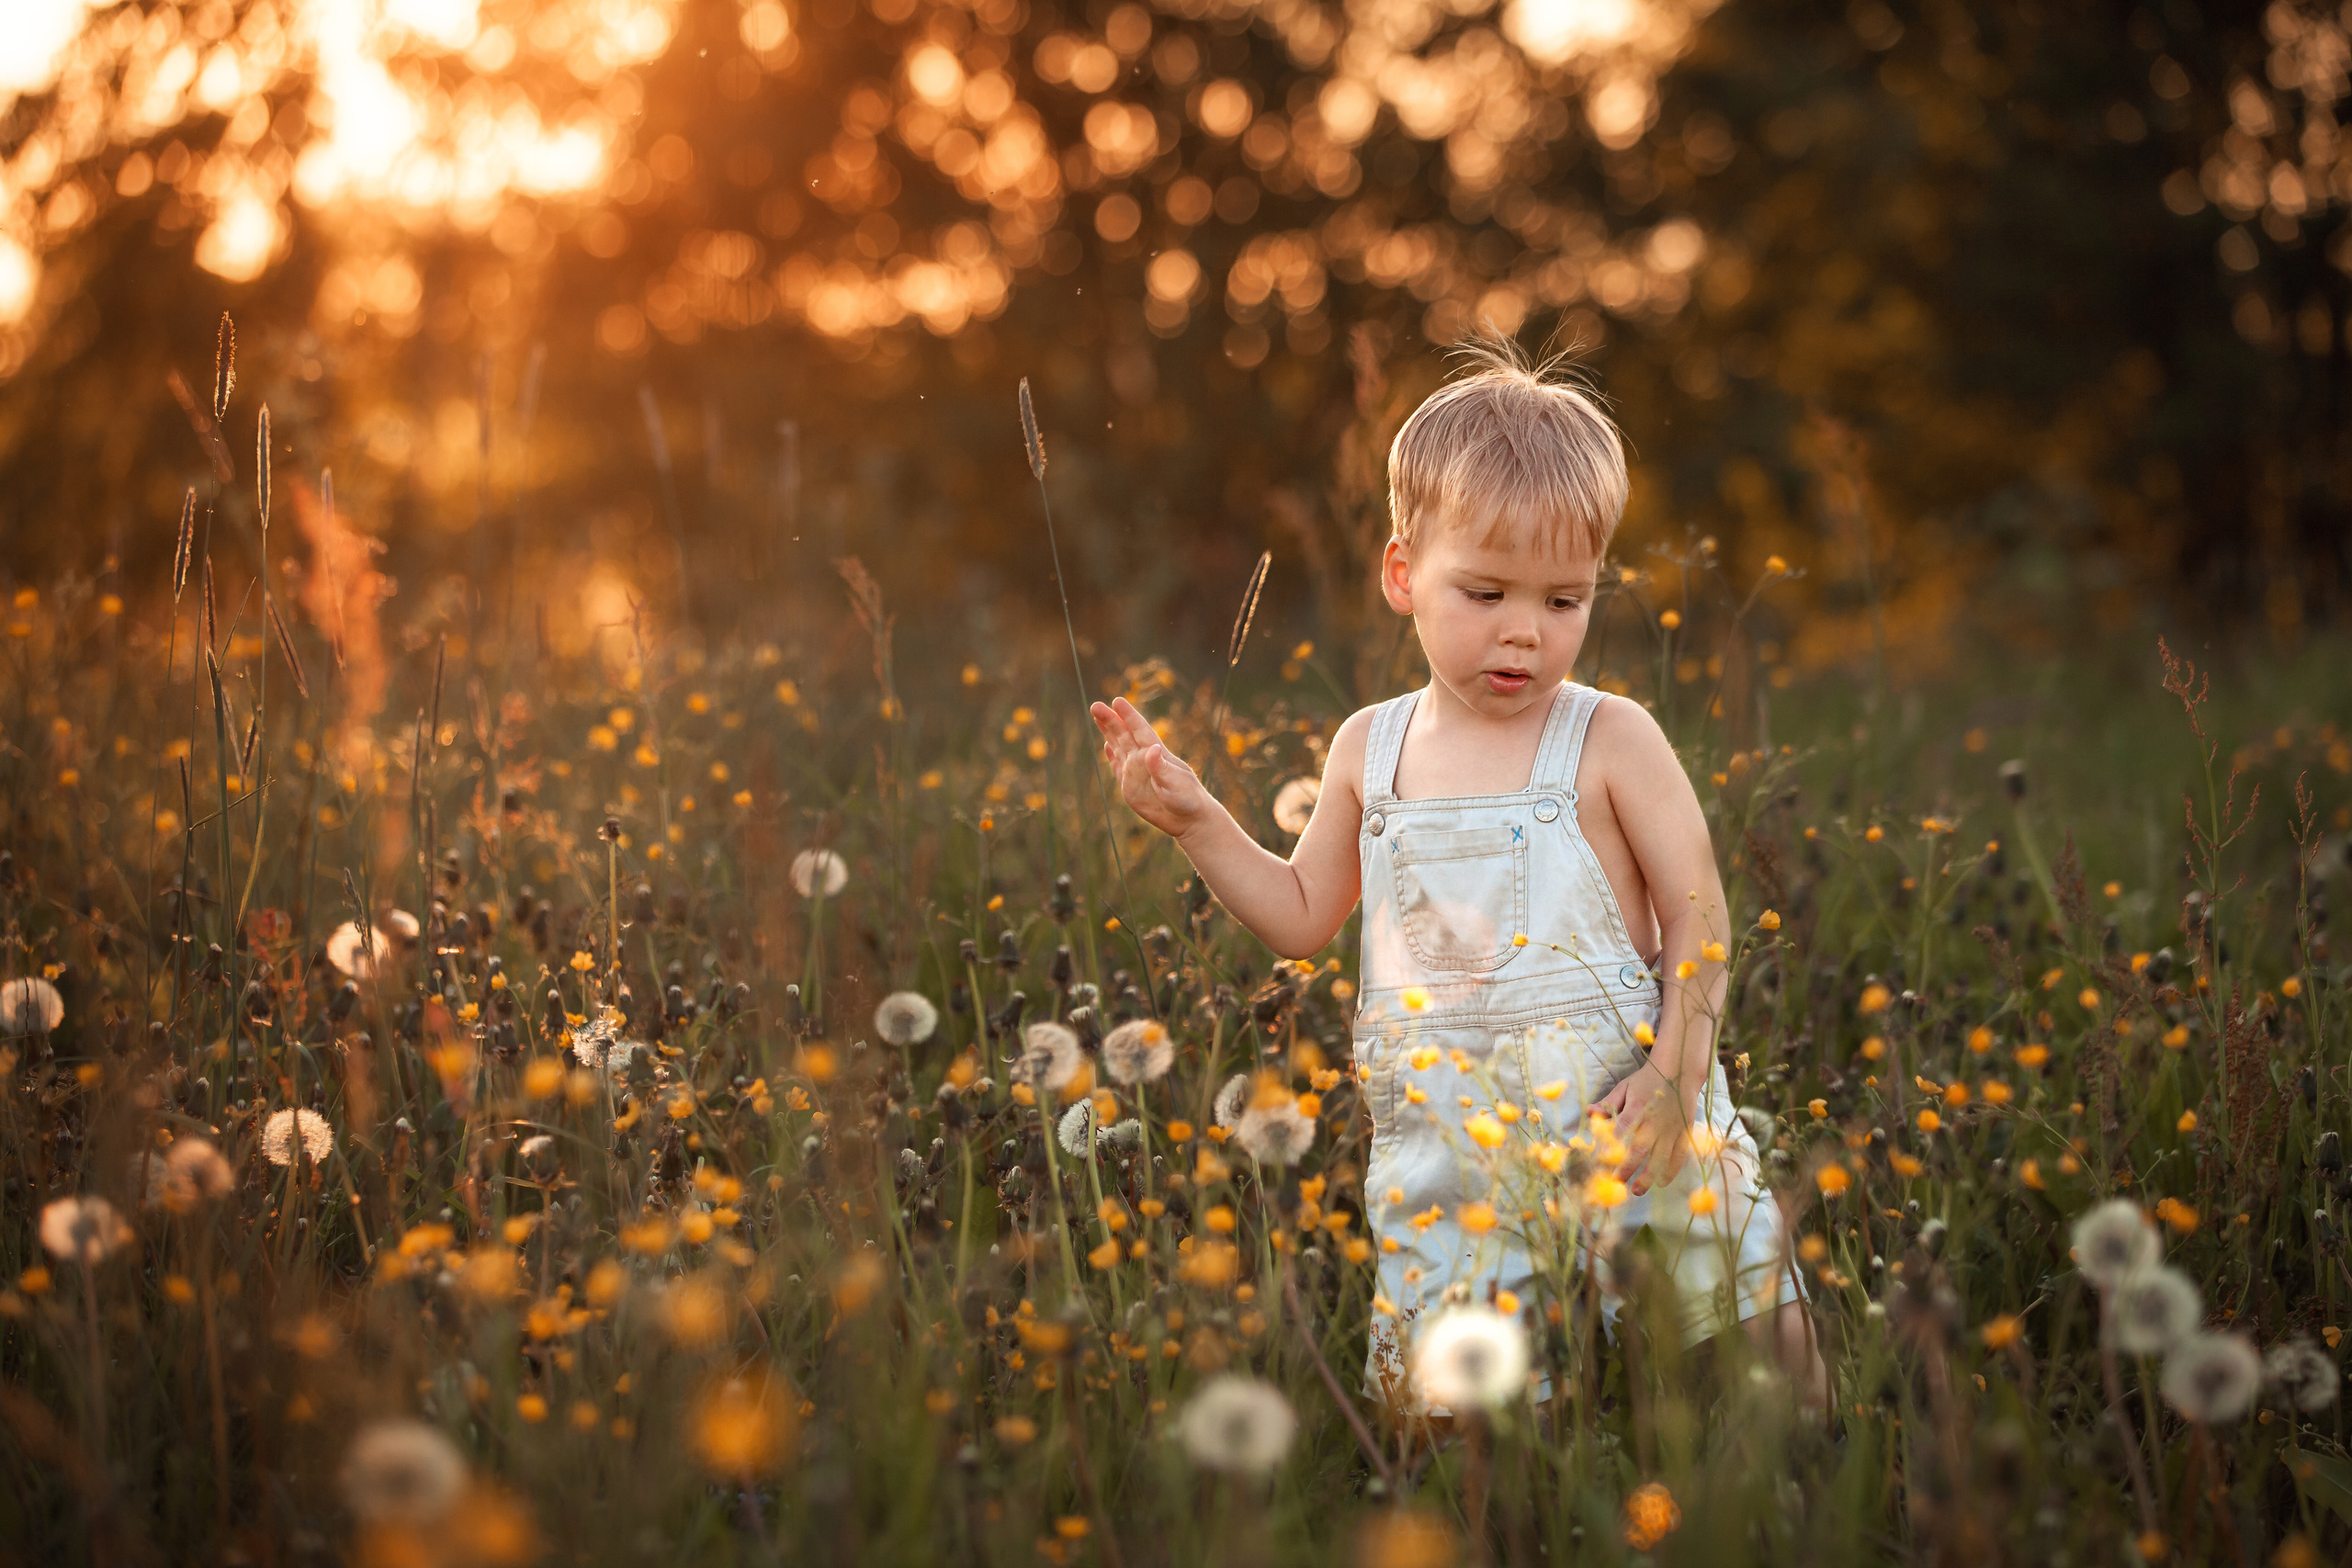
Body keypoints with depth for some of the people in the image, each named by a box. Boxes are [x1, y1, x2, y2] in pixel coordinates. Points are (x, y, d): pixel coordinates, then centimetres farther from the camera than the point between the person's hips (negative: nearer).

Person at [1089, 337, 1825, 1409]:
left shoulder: (1610, 739, -5)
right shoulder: (1369, 748, 7)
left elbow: (1697, 917, -4)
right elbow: (1303, 917, 17)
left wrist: (1673, 1077, -16)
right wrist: (1195, 819, 7)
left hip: (1614, 1120, -2)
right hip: (1444, 1152, 3)